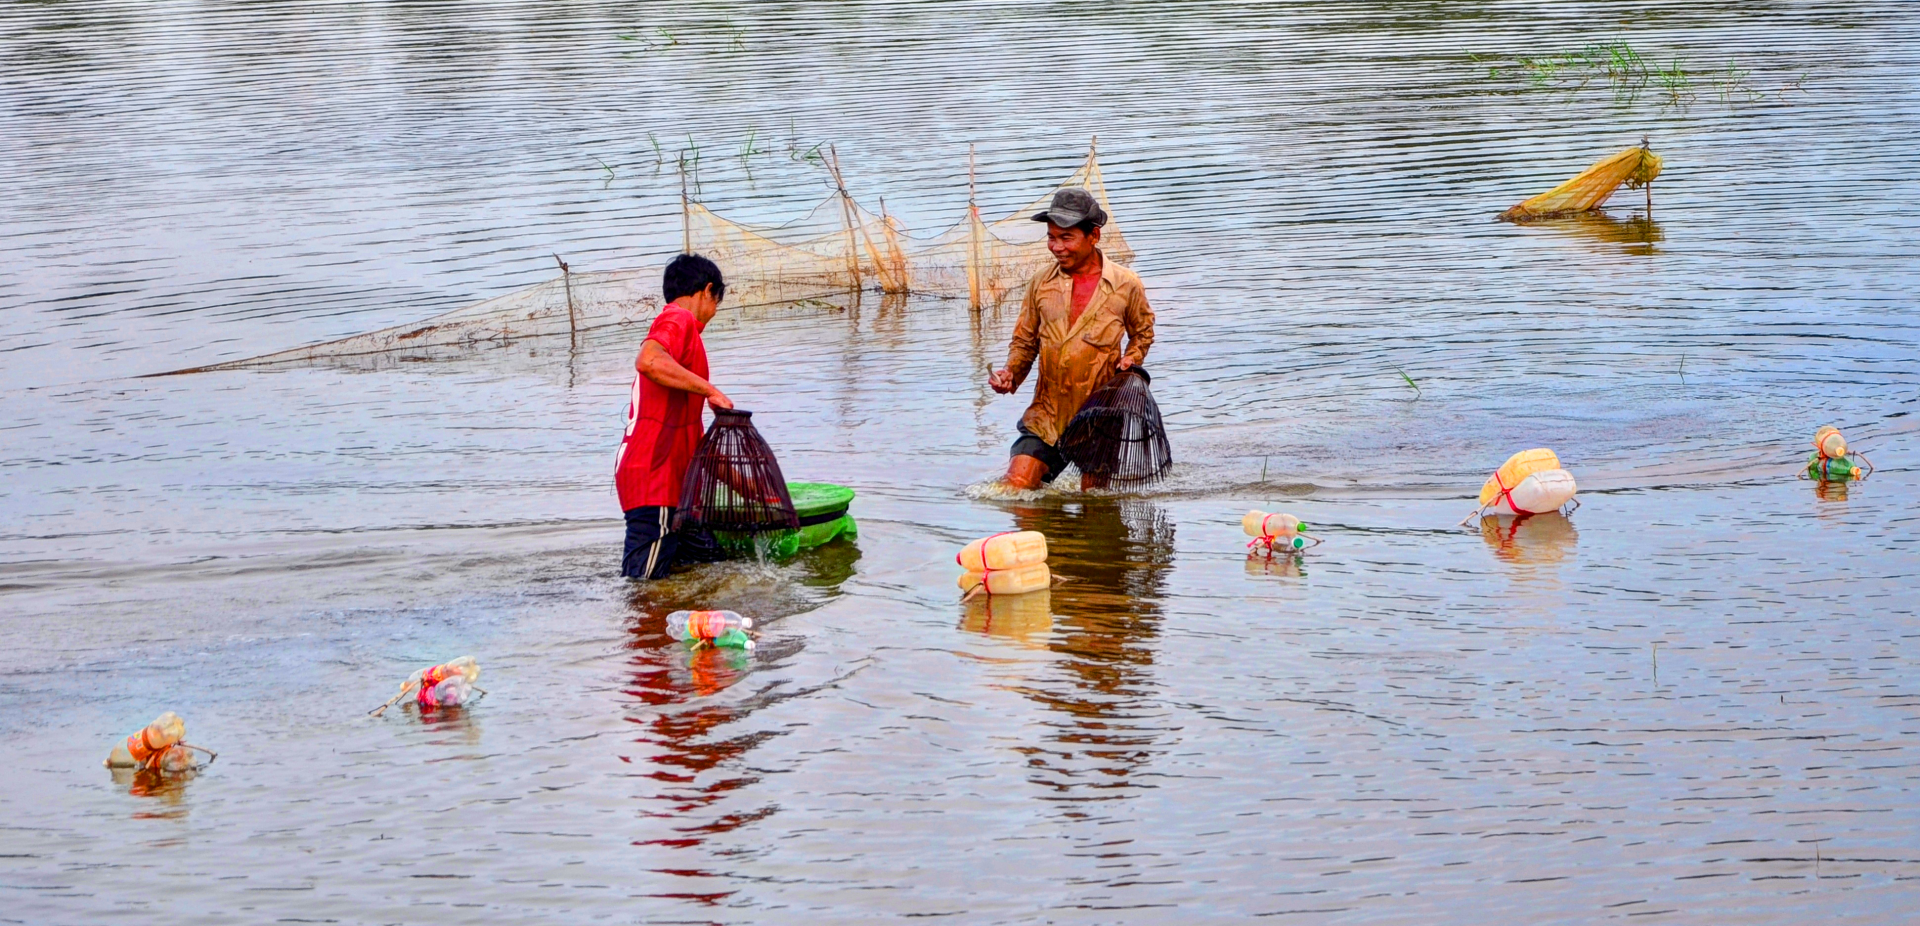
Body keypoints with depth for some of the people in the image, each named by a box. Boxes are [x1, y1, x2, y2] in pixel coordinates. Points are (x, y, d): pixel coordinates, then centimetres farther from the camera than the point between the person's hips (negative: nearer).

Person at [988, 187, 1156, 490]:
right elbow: (1025, 341, 11)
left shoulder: (1126, 285, -3)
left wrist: (1130, 359, -5)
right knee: (1015, 489, -9)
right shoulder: (1041, 283, 3)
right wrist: (1010, 373, -9)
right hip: (1046, 418, 2)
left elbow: (1142, 332, 15)